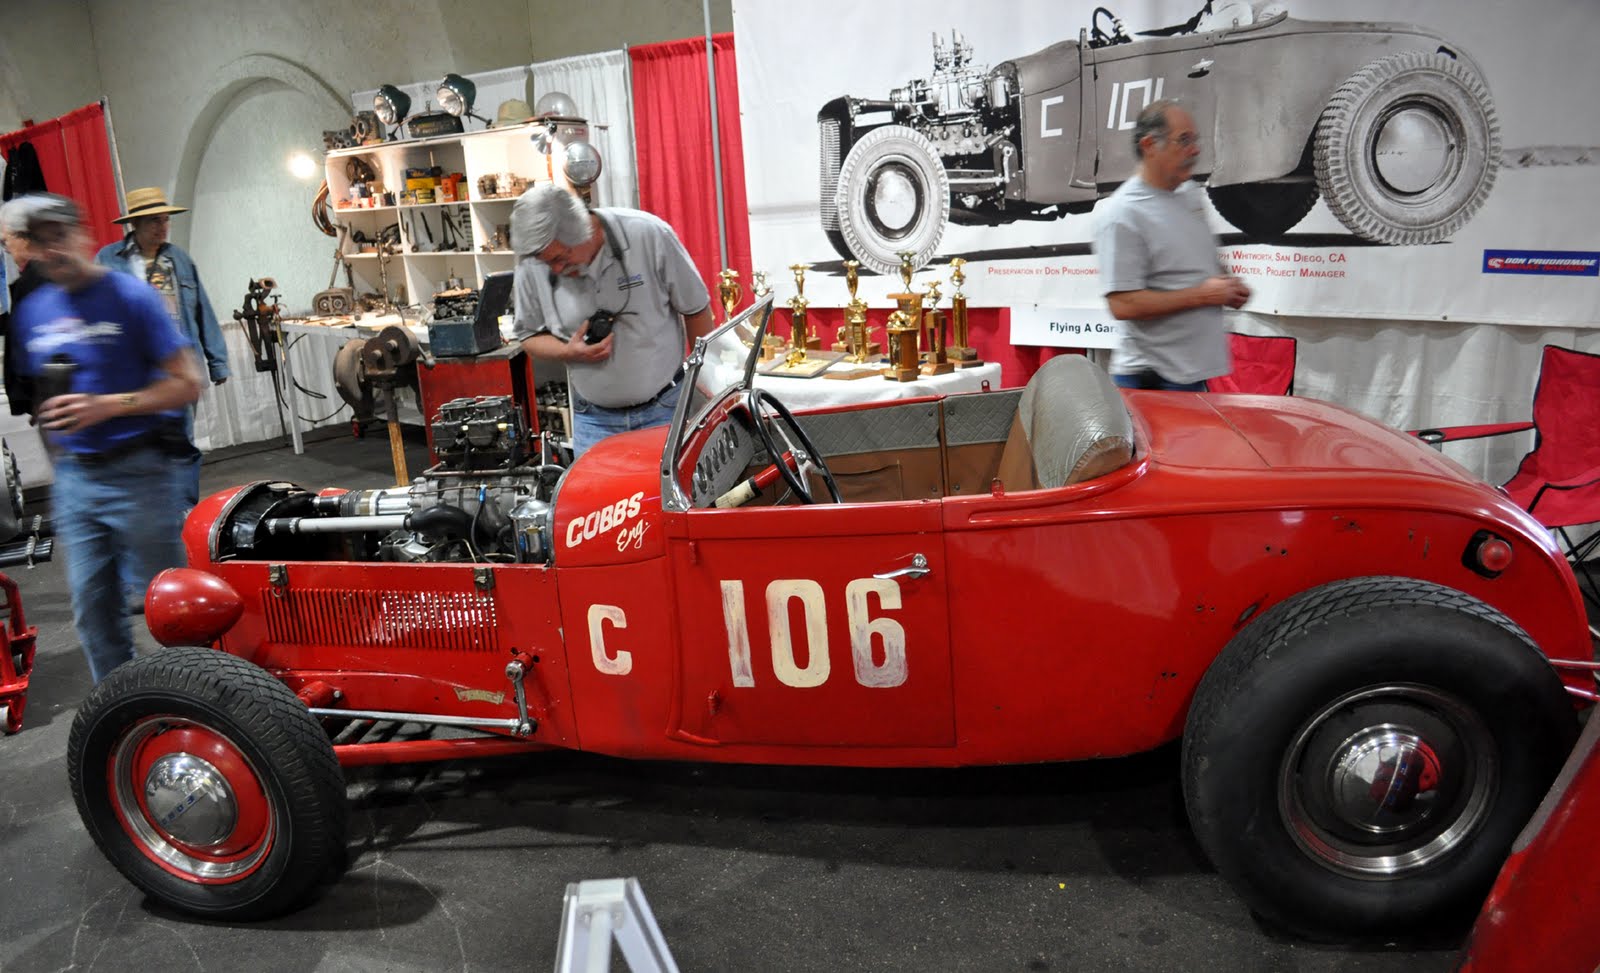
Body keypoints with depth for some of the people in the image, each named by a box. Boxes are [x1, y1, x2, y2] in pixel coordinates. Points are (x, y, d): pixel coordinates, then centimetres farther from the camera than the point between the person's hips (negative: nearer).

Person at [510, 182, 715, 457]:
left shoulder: (649, 235, -14)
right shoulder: (531, 267, -8)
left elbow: (696, 308, -3)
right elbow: (530, 336, 7)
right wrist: (568, 353, -14)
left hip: (665, 409, -1)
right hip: (594, 421, 2)